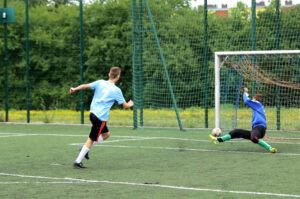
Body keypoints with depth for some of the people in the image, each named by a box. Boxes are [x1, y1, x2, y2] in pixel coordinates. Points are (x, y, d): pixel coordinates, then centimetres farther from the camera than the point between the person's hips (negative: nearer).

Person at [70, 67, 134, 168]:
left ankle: (85, 149, 16)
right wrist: (130, 104, 21)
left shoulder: (100, 83, 3)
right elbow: (125, 105, -1)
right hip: (101, 118, -7)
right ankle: (78, 162, 1)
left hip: (93, 113, 7)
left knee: (106, 134, 23)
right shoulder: (116, 90, -9)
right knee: (91, 140, 1)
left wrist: (74, 89, 15)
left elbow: (85, 86, 0)